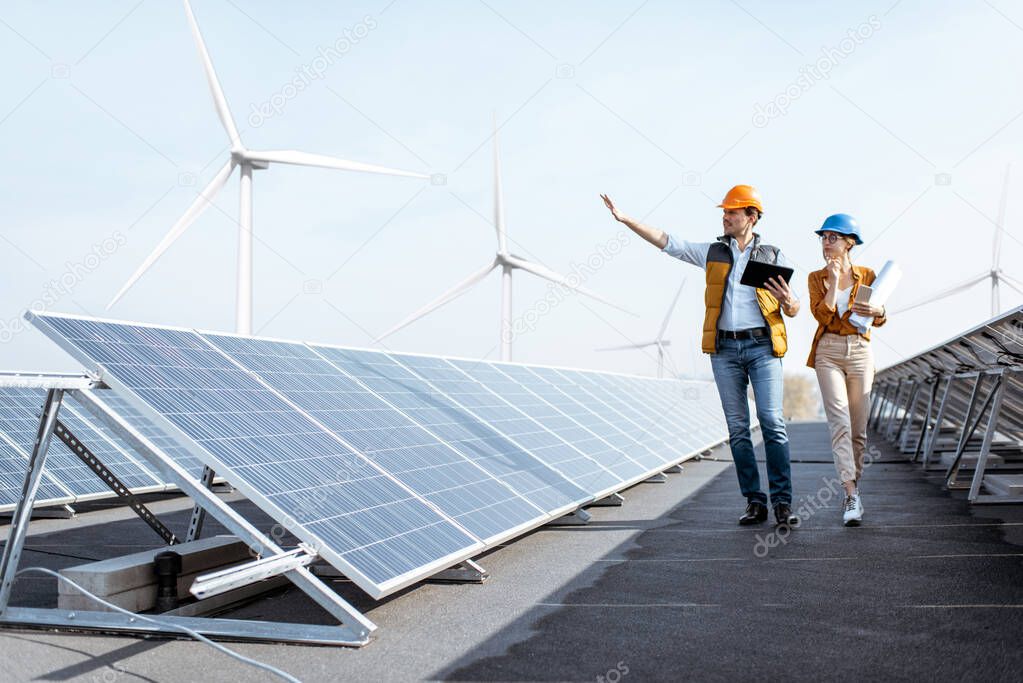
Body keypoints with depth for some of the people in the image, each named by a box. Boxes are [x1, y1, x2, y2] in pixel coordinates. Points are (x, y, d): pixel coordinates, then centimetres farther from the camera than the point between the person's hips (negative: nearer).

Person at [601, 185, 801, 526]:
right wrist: (625, 219, 2)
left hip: (762, 346, -2)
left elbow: (792, 310, 10)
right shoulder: (712, 252, 12)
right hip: (725, 348, 2)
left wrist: (789, 302, -14)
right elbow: (666, 242, 8)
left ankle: (782, 503, -6)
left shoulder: (773, 256, 7)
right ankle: (755, 503, 7)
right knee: (737, 428, 1)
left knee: (772, 422, -10)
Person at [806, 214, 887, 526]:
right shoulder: (816, 278, 5)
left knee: (858, 427, 5)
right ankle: (851, 496, -18)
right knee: (840, 422, -14)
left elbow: (881, 321, 9)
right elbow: (822, 314, -10)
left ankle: (853, 487, 21)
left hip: (859, 352, 1)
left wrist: (876, 310, -13)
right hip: (828, 353, -1)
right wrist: (834, 280, -11)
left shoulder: (866, 275, 5)